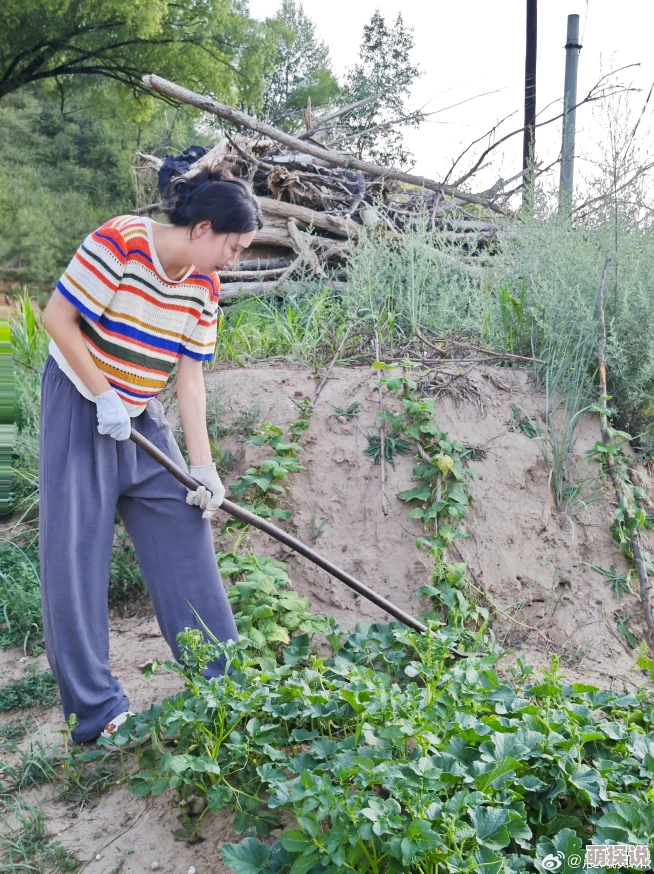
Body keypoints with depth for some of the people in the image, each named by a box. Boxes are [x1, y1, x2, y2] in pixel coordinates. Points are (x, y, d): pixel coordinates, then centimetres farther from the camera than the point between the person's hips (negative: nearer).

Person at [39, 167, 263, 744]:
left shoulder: (204, 285, -2)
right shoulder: (119, 242, -21)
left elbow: (190, 373, -2)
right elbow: (58, 317, -17)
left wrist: (203, 466, -8)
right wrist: (105, 397, -18)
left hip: (142, 414, 6)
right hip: (80, 403, -6)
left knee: (185, 535, 3)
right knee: (76, 550, -4)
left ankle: (223, 685, 14)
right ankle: (96, 709, 8)